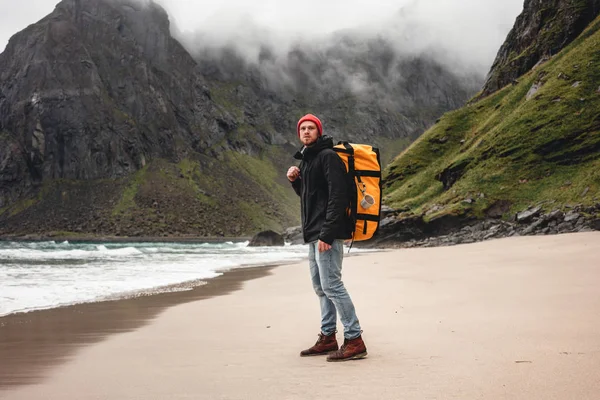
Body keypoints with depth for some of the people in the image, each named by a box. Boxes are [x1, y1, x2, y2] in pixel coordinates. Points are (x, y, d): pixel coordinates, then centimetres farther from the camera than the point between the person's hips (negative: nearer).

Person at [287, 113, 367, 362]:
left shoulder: (328, 156, -11)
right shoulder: (306, 159, 19)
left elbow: (338, 196, -20)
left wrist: (327, 233, -25)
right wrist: (295, 180, 8)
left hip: (327, 233, -10)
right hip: (313, 234, 10)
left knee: (331, 284, -13)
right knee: (320, 286, 13)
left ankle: (354, 341, -10)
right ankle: (328, 338, 20)